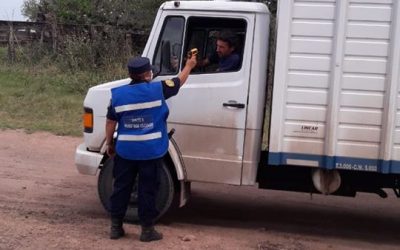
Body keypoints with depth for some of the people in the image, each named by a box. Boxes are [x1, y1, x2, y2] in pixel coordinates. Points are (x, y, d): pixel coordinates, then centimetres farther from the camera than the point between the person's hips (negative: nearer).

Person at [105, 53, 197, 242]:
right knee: (147, 190, 6)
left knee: (121, 188, 13)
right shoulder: (158, 89, -8)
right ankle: (147, 229, 13)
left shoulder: (117, 94, -1)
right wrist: (189, 66, 28)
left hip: (125, 150, 3)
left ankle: (115, 226, 20)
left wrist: (109, 144, 18)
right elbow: (179, 82, 9)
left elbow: (111, 122, 5)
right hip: (150, 151, -2)